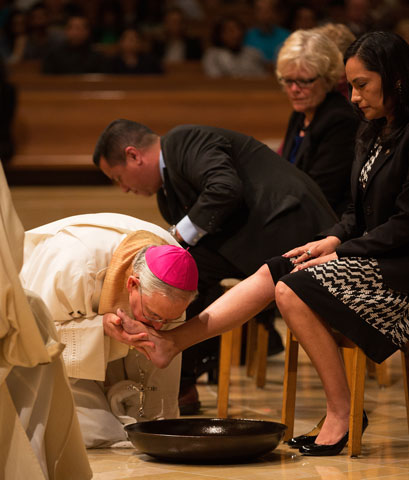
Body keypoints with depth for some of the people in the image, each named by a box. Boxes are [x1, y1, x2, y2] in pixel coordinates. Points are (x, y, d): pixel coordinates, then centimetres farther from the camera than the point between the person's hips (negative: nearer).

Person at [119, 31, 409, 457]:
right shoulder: (373, 133, 14)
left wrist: (341, 253, -15)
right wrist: (332, 241, -1)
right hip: (367, 253, 9)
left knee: (293, 291, -22)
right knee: (271, 273, -7)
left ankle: (341, 413, -15)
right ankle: (171, 341, -11)